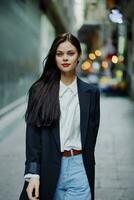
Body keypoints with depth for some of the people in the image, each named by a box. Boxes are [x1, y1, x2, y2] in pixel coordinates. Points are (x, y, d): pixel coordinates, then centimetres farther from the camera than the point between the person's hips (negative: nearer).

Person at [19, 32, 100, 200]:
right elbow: (32, 135, -4)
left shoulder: (91, 92, 3)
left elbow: (91, 134, 8)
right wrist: (32, 174, -12)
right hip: (47, 168, 0)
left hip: (78, 169, 0)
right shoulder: (39, 90, 0)